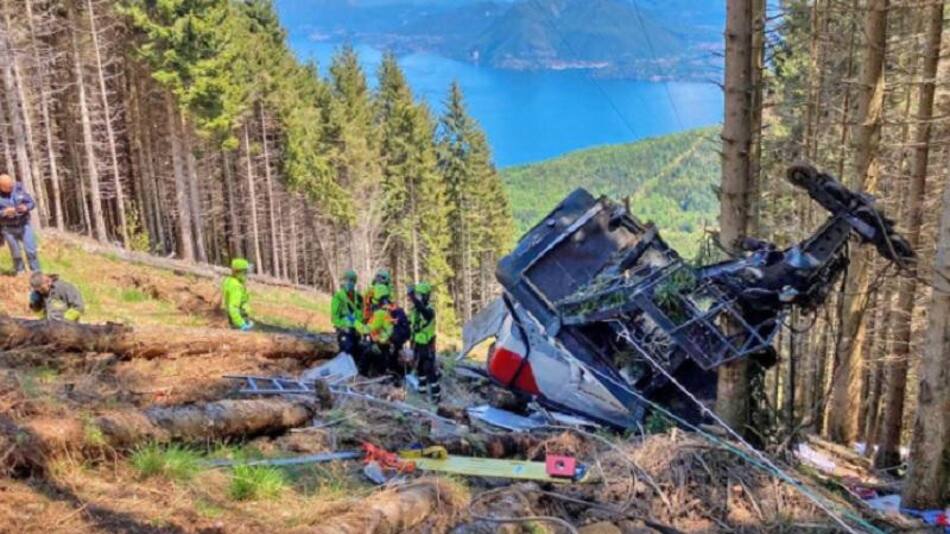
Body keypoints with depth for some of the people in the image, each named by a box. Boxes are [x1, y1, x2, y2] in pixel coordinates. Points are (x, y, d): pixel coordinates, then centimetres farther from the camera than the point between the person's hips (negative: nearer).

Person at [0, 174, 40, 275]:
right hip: (8, 228, -1)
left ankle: (36, 274, 7)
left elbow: (32, 203, -1)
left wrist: (26, 207, -22)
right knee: (16, 254, 6)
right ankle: (20, 273, 22)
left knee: (31, 250, -3)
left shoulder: (19, 188, -7)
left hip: (24, 225, 1)